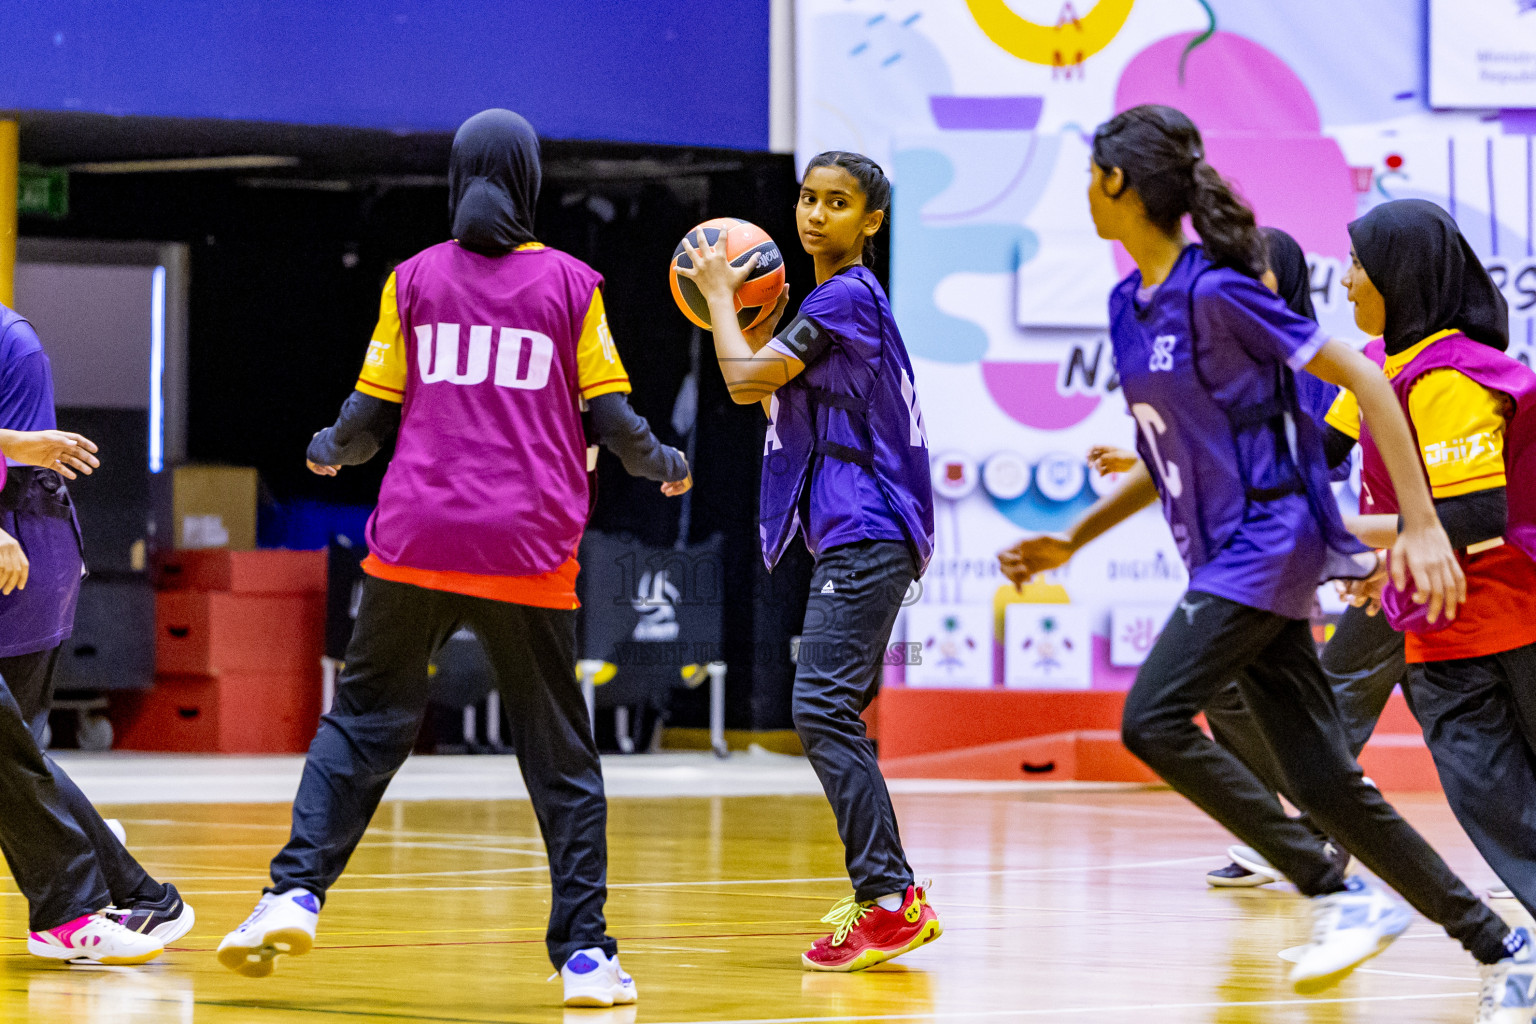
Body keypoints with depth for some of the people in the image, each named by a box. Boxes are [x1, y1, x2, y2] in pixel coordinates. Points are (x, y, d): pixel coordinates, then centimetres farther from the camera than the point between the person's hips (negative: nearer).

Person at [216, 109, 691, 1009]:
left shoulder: (415, 280, 6)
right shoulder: (569, 283, 4)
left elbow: (371, 415, 5)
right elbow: (611, 417, 2)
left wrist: (329, 453, 27)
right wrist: (664, 464, 22)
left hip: (416, 539, 1)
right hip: (529, 550, -1)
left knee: (365, 719, 11)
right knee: (560, 752, 7)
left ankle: (296, 894, -5)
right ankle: (584, 953, 5)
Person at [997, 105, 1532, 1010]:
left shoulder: (1216, 293, -15)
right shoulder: (1130, 305, 11)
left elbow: (1365, 380, -15)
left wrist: (1422, 526, -20)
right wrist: (1071, 542, 20)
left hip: (1267, 544, -8)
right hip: (1225, 560, 8)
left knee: (1154, 720, -19)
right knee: (1322, 781, 3)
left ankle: (1343, 895, -12)